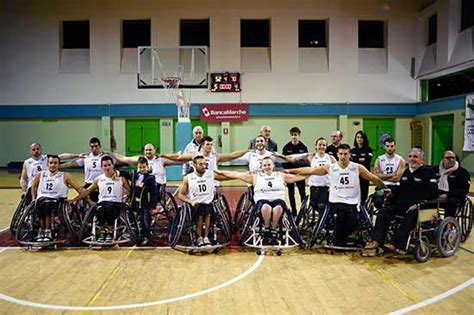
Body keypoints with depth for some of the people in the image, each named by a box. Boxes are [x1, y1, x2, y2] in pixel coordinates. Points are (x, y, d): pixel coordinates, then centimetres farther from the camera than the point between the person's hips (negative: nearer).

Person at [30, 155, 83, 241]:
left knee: (49, 204, -37)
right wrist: (34, 199, 23)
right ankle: (42, 230, -13)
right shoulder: (40, 175, 13)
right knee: (41, 204, -35)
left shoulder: (65, 176, 4)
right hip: (42, 199, 2)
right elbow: (34, 186, 33)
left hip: (58, 200, -2)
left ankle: (47, 231, -19)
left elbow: (79, 189, 3)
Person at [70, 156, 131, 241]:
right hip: (102, 202, 2)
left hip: (116, 203, -2)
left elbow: (129, 191, 7)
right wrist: (73, 200, 10)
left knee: (109, 208, -36)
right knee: (101, 210, -33)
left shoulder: (121, 178, 6)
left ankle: (110, 233, -14)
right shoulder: (98, 179, 11)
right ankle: (101, 233, -9)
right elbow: (87, 191, 15)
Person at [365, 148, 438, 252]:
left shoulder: (428, 172, 1)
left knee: (410, 216, -37)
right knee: (383, 212, -15)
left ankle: (395, 244, -44)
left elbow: (433, 193, -9)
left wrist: (418, 204, -18)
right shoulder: (406, 172, 22)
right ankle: (376, 241, -24)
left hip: (419, 207, -6)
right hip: (401, 204, 7)